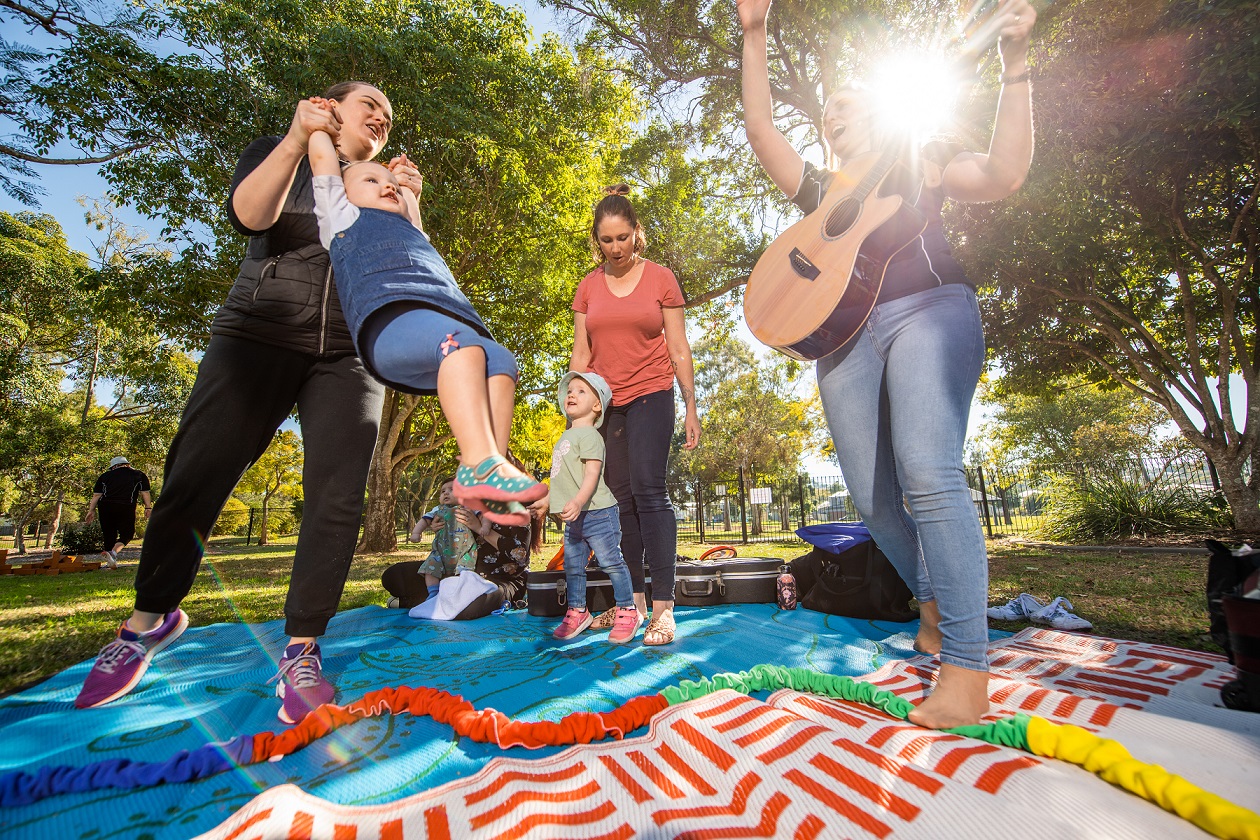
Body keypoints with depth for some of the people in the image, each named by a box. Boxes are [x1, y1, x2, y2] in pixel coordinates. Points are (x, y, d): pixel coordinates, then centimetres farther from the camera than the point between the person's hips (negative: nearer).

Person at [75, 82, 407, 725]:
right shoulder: (280, 154, 15)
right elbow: (250, 214, -7)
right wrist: (299, 137, -15)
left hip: (347, 355, 2)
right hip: (258, 337, -1)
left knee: (337, 497, -12)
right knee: (195, 477, -4)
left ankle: (301, 648, -3)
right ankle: (150, 618, 19)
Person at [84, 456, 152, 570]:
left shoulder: (105, 475, 18)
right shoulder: (139, 475, 15)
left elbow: (96, 495, 12)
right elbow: (145, 493, 8)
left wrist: (91, 510, 14)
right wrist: (148, 508, 8)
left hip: (105, 506, 3)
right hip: (125, 507, -2)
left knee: (109, 535, 13)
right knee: (126, 534, 5)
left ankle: (110, 563, 15)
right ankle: (114, 552, -22)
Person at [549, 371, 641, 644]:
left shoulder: (589, 434, -12)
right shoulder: (566, 437, 17)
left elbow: (592, 473, -24)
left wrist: (578, 501, -37)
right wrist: (545, 498, 30)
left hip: (596, 513, -9)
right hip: (573, 518, 9)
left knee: (611, 562, -1)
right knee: (572, 566, 15)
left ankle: (627, 611, 12)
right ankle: (577, 611, 29)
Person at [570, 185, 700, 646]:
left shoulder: (660, 278, 3)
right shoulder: (589, 286, 10)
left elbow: (679, 349, 1)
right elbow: (580, 354, 10)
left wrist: (691, 407, -2)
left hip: (650, 396, -3)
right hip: (604, 402, 4)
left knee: (648, 489, -13)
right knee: (619, 497, 6)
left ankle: (663, 606, -8)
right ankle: (633, 599, 16)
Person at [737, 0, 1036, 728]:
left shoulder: (920, 164, 20)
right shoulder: (819, 188, 27)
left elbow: (1005, 175, 2)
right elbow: (758, 127, 19)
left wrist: (1015, 66, 2)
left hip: (928, 308, -3)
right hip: (845, 331, 4)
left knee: (928, 475, -23)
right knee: (874, 495, -3)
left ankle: (967, 670, -16)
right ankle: (932, 598, 23)